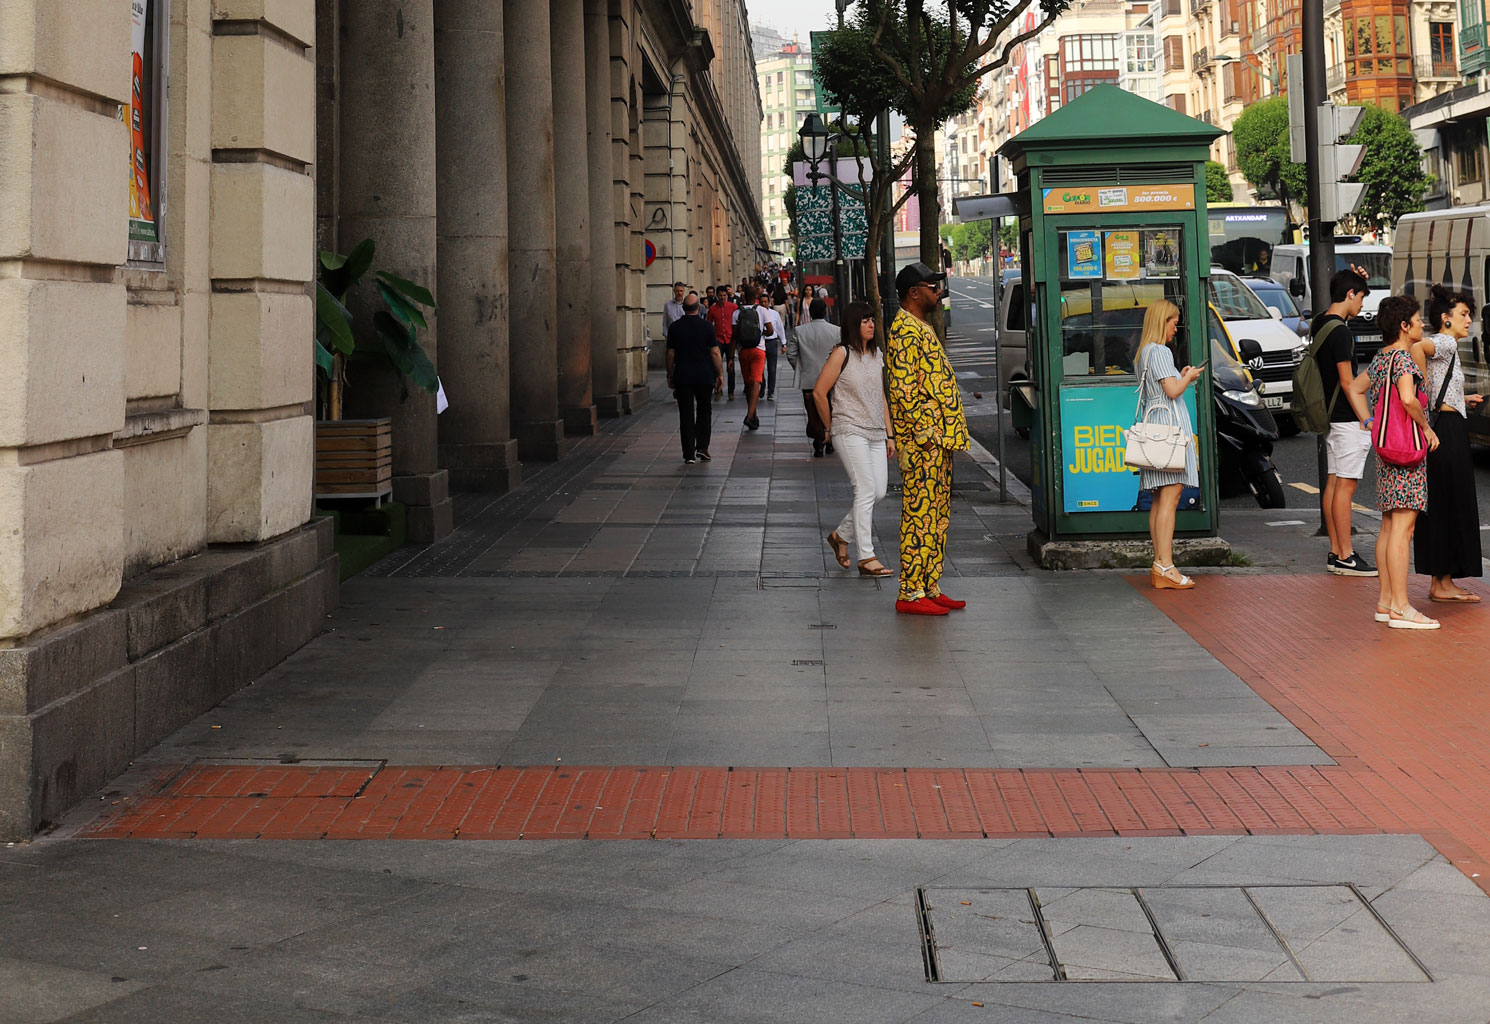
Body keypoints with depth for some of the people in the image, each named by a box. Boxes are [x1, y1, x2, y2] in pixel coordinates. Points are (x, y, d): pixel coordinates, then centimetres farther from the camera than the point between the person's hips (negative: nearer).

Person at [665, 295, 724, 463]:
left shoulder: (675, 327, -2)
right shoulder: (706, 327, -6)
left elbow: (670, 354, 1)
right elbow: (715, 352, -6)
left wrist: (670, 375, 10)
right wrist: (720, 374, 1)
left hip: (682, 377, 1)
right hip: (704, 376, -1)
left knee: (686, 415, 3)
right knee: (703, 411, 16)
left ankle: (689, 454, 0)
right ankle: (702, 447, 8)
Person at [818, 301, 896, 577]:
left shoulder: (876, 355, 15)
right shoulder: (842, 353, -7)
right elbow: (819, 392, -7)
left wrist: (889, 435, 15)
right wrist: (829, 428, 1)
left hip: (875, 433, 7)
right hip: (850, 432, -7)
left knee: (879, 491, 1)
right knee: (866, 490, -13)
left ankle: (841, 535, 22)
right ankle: (866, 558, -10)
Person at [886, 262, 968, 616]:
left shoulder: (921, 328, 19)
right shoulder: (905, 331, -14)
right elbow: (904, 388, -21)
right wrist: (925, 432, -22)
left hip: (938, 441, 11)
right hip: (922, 443, -11)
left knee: (937, 515, 13)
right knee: (919, 515, -7)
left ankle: (929, 587, 18)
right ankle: (911, 594, -4)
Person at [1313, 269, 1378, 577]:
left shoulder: (1320, 323, 10)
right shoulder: (1340, 332, -17)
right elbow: (1347, 382, -18)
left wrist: (1358, 278, 19)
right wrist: (1367, 420, -15)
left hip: (1332, 417, 10)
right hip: (1348, 419, -10)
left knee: (1333, 483, 10)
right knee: (1345, 485, -7)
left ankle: (1336, 552, 15)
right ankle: (1345, 556, -5)